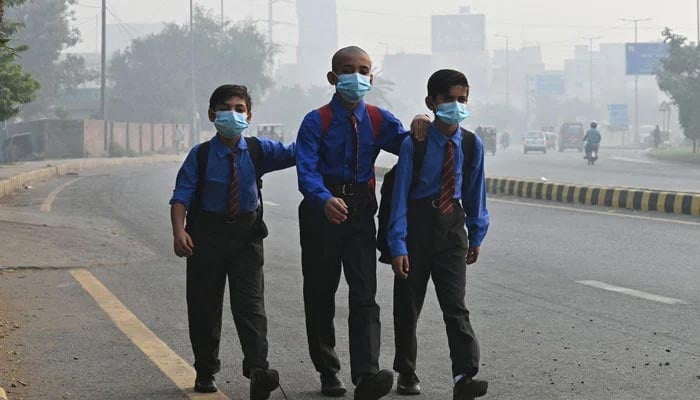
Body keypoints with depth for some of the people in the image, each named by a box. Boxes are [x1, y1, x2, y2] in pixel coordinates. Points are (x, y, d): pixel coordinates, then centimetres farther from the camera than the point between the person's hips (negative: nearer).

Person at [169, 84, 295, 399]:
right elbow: (181, 196, -11)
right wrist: (179, 231, -26)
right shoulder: (200, 155, -7)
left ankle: (257, 370, -19)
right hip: (207, 234, 0)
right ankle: (205, 372, 19)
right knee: (204, 305, 7)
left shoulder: (258, 149, -1)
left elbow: (294, 153, -8)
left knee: (250, 302, -10)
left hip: (246, 234, 1)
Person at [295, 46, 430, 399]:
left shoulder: (379, 120, 4)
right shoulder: (317, 122, -7)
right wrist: (325, 200, -39)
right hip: (322, 212, -2)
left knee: (364, 296, -10)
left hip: (361, 213, 2)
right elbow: (306, 170, -19)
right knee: (320, 295, 8)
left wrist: (419, 127, -14)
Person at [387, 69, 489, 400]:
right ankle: (406, 373, 22)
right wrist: (398, 246, -14)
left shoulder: (473, 145, -3)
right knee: (407, 305, 8)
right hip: (418, 225, -1)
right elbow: (400, 195, -11)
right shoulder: (414, 144, -12)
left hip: (452, 227, 2)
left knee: (455, 304, -8)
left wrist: (476, 235, 11)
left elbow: (475, 190, 9)